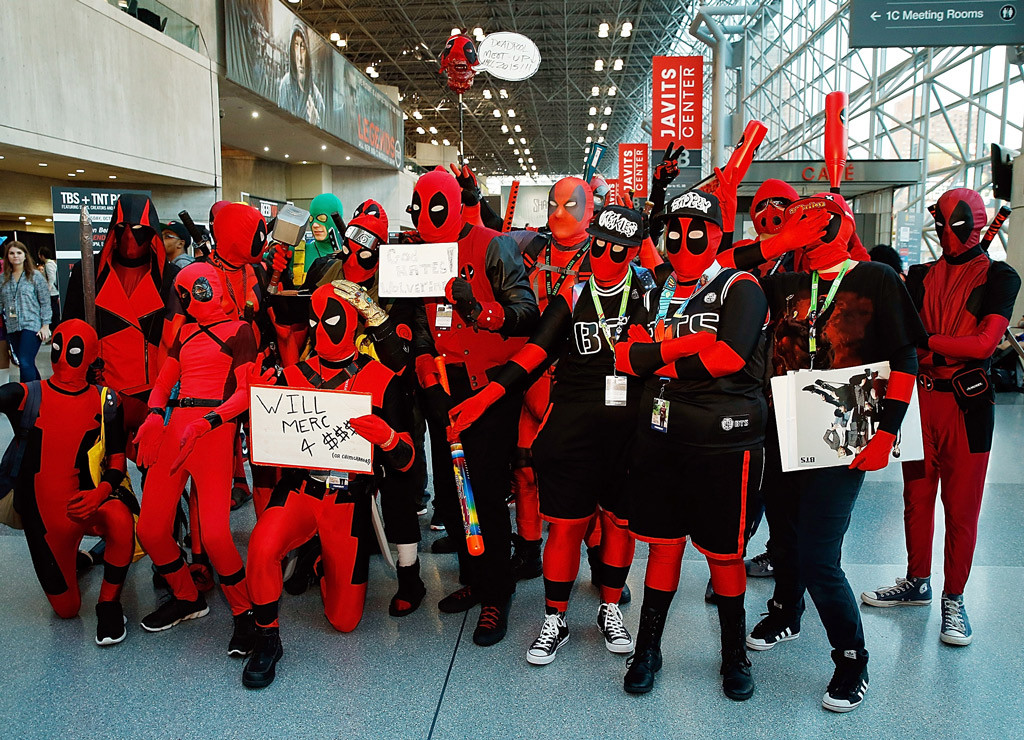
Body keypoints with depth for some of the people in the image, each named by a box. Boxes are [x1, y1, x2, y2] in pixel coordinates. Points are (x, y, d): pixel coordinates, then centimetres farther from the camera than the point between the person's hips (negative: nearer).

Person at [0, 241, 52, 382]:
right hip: (12, 328, 5)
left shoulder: (35, 275, 0)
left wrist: (45, 325, -7)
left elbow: (45, 302, -2)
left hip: (31, 326, -5)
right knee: (27, 365, 10)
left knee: (25, 363, -15)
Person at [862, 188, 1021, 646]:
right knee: (917, 497, 12)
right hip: (920, 397, 4)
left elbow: (984, 343, -13)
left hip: (967, 404, -4)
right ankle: (917, 583, 27)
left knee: (961, 506, 2)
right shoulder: (921, 277, 12)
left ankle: (953, 599, 15)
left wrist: (924, 339, -19)